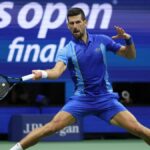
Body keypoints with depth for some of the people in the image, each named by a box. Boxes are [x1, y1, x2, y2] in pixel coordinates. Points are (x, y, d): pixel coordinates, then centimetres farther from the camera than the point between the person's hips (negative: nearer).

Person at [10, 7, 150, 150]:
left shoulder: (102, 40, 1)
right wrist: (43, 74, -47)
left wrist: (128, 39, -15)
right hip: (81, 99, -1)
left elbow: (130, 55, 6)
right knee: (52, 127, -17)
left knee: (137, 129, -11)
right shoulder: (66, 50, -5)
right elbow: (57, 71, -24)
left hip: (106, 99, 1)